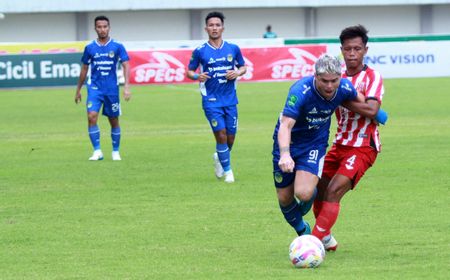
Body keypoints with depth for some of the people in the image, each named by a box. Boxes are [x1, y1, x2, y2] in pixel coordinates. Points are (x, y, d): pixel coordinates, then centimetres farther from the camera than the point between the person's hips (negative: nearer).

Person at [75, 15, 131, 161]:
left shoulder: (117, 47, -1)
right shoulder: (90, 48, 3)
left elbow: (125, 66, -5)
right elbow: (84, 69, 13)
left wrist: (126, 86, -18)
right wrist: (78, 90, 16)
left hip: (112, 89, 0)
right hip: (95, 87, 0)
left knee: (114, 121, 8)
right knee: (92, 117, -18)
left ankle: (116, 152, 24)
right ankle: (97, 151, -13)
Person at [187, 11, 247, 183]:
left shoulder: (233, 49, 4)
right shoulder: (200, 51, -2)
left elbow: (243, 67, 15)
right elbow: (189, 71, 5)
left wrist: (237, 73, -8)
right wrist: (197, 76, -18)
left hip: (230, 99, 3)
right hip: (211, 100, -3)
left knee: (230, 137, 5)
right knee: (221, 135, -11)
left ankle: (219, 158, 37)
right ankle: (227, 170, 6)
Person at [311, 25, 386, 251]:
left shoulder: (372, 77, -11)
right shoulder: (339, 77, 8)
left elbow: (372, 109, -26)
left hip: (363, 148, -7)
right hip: (340, 144, 7)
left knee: (333, 191, -19)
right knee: (318, 188, 5)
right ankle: (326, 239, 25)